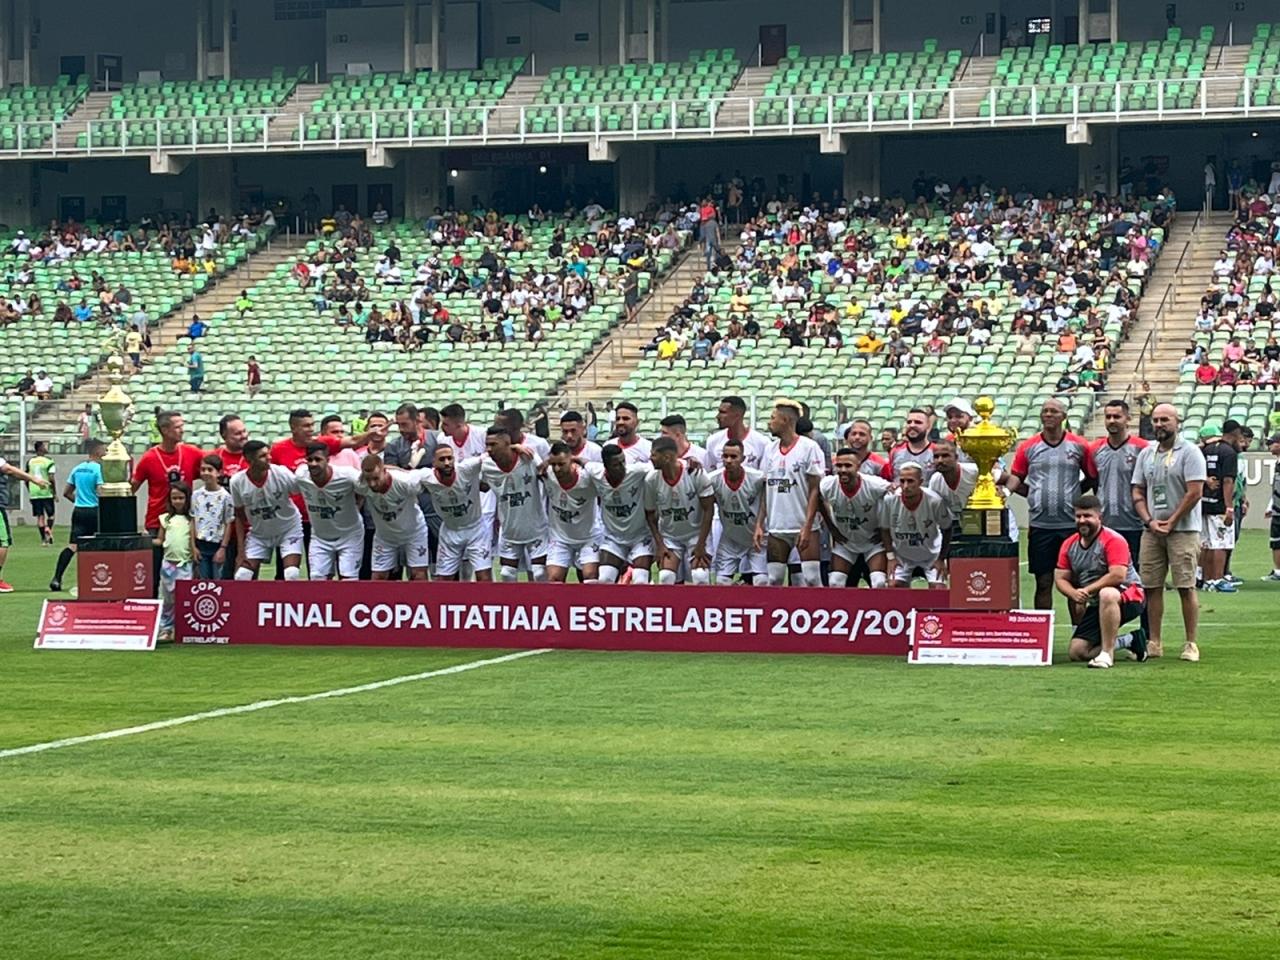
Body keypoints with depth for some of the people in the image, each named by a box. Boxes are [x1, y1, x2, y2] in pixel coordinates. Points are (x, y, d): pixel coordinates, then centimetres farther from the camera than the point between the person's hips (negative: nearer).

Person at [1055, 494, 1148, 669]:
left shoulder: (1113, 540, -16)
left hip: (1127, 597, -7)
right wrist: (1074, 594, -19)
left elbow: (1118, 576, -27)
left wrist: (1087, 590, -24)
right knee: (1076, 652, -4)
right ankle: (1128, 641, 16)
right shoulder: (1069, 545, 5)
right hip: (1097, 606, 7)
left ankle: (1107, 653, -35)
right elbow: (1060, 578, 3)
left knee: (1107, 594, -43)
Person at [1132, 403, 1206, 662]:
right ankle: (1154, 643, 7)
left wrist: (1170, 522, -10)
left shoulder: (1189, 452, -4)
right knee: (1151, 587, 3)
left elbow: (1195, 492, -10)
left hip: (1183, 530, -5)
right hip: (1151, 530, 5)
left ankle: (1191, 644, -4)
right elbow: (1138, 492, 13)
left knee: (1186, 587, -7)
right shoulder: (1146, 454, 14)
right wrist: (1149, 521, -3)